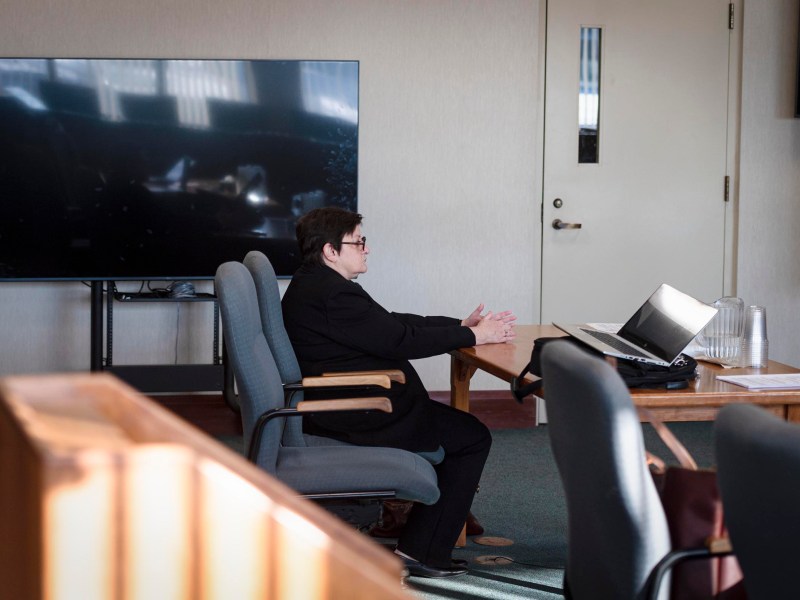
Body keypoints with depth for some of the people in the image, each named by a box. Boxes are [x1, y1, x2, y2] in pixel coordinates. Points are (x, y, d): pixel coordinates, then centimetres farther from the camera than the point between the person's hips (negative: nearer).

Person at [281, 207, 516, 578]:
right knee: (473, 436, -2)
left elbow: (393, 323, 13)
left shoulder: (314, 285, 12)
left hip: (337, 406, 11)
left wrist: (460, 325, 7)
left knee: (451, 421, 24)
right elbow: (401, 339, -21)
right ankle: (422, 552, 0)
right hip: (358, 418, -11)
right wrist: (473, 335, -10)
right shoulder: (333, 296, -22)